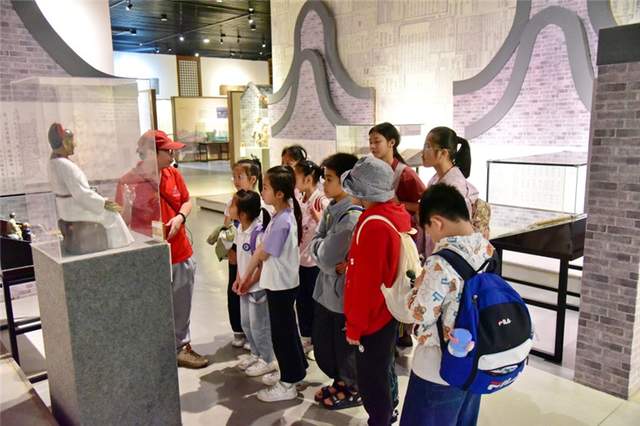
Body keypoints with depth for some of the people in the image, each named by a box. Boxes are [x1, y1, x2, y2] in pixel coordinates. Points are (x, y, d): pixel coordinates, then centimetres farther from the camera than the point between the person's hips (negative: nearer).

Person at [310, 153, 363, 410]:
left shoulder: (353, 217, -24)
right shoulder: (331, 208, 4)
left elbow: (326, 258, -24)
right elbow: (314, 245, 4)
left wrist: (324, 251, -5)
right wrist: (321, 249, -15)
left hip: (344, 294, -8)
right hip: (326, 291, 8)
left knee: (345, 348, 12)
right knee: (322, 348, 21)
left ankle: (354, 390, 36)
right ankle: (341, 382, 44)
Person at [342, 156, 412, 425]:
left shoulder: (373, 225, -28)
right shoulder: (397, 214, 0)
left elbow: (365, 283, -25)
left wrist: (354, 326, -15)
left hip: (373, 319, -9)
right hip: (389, 310, 9)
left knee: (370, 381, 7)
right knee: (381, 373, 25)